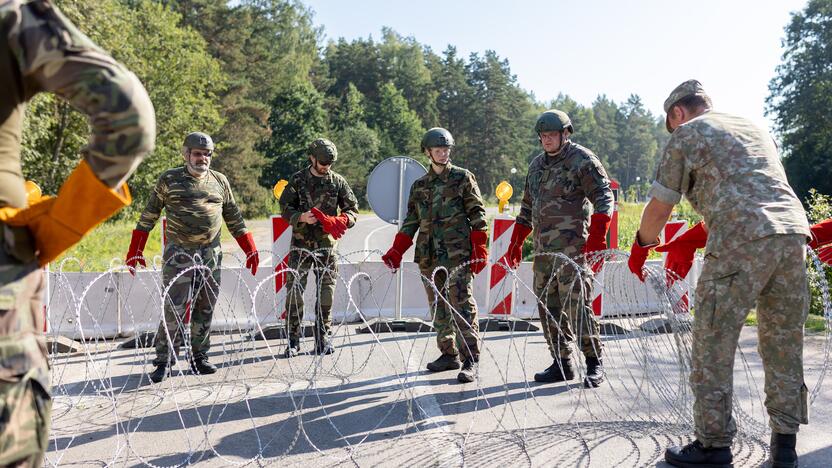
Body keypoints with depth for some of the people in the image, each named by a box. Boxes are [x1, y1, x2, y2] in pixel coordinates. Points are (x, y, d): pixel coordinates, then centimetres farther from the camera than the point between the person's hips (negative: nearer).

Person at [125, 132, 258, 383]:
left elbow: (234, 219, 16)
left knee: (205, 310, 8)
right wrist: (135, 250, 2)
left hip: (211, 256, 3)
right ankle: (164, 362, 5)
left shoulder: (219, 181, 11)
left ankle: (199, 358, 21)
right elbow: (149, 215, 6)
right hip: (178, 254, -3)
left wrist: (250, 250, 10)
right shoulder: (169, 180, 3)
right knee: (174, 309, -6)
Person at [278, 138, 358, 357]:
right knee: (294, 291, -3)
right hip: (301, 244, -1)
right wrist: (301, 217, -18)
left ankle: (323, 338, 17)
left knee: (326, 292, 5)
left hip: (327, 245, 1)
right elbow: (285, 208, 2)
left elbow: (353, 210, 6)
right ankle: (293, 340, 7)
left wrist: (340, 221, -15)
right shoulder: (298, 180, 1)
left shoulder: (338, 182, 4)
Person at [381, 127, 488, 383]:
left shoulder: (463, 178, 4)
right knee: (438, 307, 10)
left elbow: (477, 213, 0)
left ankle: (471, 359, -5)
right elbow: (410, 222, 16)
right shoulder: (419, 185, 16)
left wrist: (479, 248, -8)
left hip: (458, 254, -5)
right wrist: (396, 252, 6)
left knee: (462, 305, -9)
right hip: (429, 256, 5)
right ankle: (449, 354, 21)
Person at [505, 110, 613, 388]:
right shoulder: (537, 165, 19)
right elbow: (527, 208, 26)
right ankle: (562, 364, 19)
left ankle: (594, 363, 5)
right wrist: (516, 243, 23)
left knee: (577, 305, -10)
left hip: (573, 248, -7)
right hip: (543, 249, 8)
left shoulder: (582, 160, -3)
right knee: (548, 308, 9)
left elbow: (604, 198, -11)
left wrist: (596, 241, -21)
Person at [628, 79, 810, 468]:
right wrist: (693, 240, 36)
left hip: (740, 244, -7)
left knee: (713, 348, 3)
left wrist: (640, 249, 24)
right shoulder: (754, 129, 30)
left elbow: (659, 206, 8)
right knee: (784, 345, 14)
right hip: (793, 232, 7)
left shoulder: (686, 135, 10)